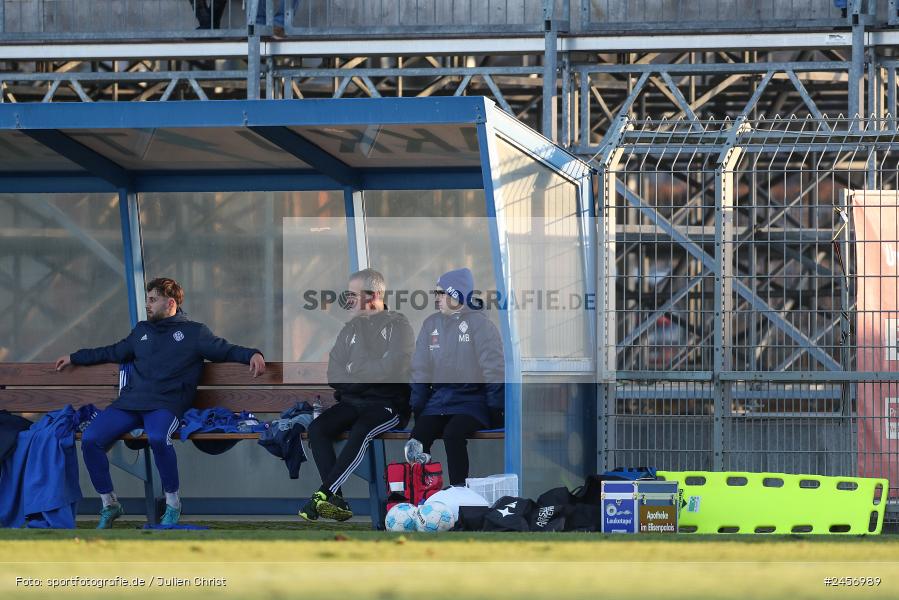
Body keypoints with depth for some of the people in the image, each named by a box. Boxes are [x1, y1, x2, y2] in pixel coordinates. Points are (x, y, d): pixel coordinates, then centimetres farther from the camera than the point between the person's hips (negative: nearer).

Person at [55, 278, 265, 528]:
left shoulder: (194, 332, 13)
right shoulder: (141, 331, 28)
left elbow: (225, 350, 10)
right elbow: (112, 352, 41)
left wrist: (252, 354, -10)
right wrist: (74, 358, 45)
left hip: (165, 406, -5)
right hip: (129, 403, 5)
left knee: (158, 438, -39)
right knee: (90, 440, -17)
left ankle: (172, 503, -19)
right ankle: (109, 505, -1)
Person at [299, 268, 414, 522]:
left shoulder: (398, 325, 0)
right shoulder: (351, 329, 19)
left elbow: (392, 371, -14)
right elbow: (334, 376, 9)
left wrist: (353, 371, -2)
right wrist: (368, 375, -6)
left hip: (389, 404, -6)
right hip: (352, 402, 6)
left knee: (361, 432, -35)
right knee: (317, 428, -22)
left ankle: (323, 494, -37)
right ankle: (336, 500, -30)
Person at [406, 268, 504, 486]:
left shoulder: (479, 323, -3)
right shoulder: (431, 324, 12)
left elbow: (494, 369, -4)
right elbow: (421, 370, 16)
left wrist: (495, 410, -8)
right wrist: (416, 408, 9)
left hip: (472, 399, -5)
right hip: (439, 398, 5)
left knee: (453, 433, -33)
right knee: (417, 438, -22)